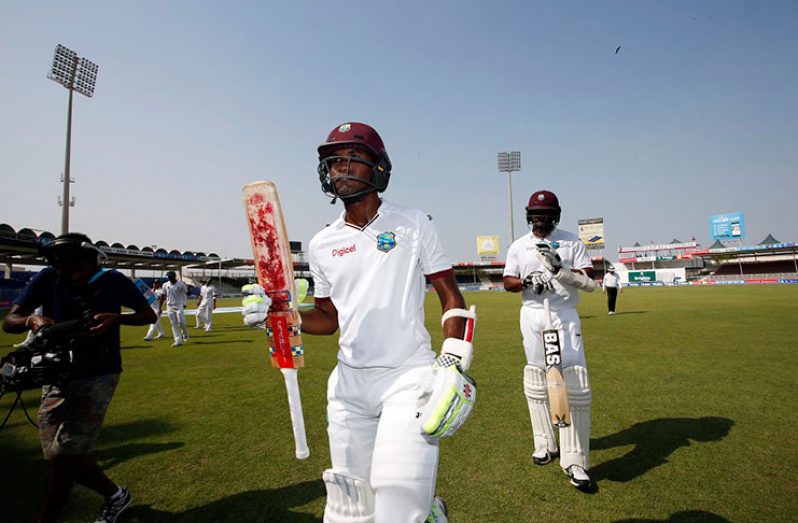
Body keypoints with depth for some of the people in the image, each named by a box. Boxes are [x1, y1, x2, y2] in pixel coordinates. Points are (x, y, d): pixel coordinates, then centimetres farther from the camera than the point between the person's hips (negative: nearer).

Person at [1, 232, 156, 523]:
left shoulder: (112, 280, -10)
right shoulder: (48, 279, -5)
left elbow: (149, 315, -7)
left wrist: (116, 318, -26)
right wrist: (31, 319, -31)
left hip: (98, 377, -4)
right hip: (57, 377, 5)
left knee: (63, 457, -6)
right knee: (62, 456, 10)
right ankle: (115, 496, 32)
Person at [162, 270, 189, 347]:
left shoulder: (181, 284, -7)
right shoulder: (165, 285, 3)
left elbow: (187, 293, -2)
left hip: (179, 306, -3)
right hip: (170, 306, 3)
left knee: (181, 322, -9)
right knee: (174, 324, 3)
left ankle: (185, 334, 21)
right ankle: (178, 341, 6)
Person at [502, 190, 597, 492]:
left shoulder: (572, 242, 3)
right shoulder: (518, 246, 9)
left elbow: (590, 283, -4)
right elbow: (508, 282, 5)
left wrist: (560, 270, -19)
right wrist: (527, 280, -15)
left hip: (564, 315, -2)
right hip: (532, 316, 3)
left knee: (575, 384, -11)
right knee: (536, 382, 10)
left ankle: (574, 460, -2)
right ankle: (546, 443, 28)